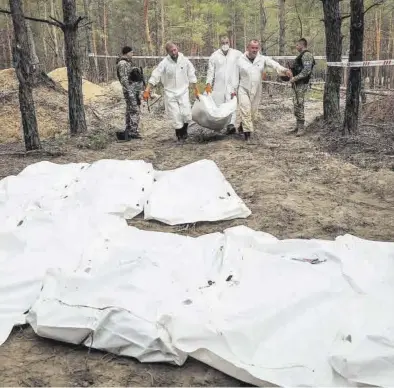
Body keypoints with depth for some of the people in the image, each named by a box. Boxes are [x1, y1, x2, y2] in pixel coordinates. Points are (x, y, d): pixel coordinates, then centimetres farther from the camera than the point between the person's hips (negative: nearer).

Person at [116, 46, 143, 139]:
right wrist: (130, 91, -24)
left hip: (134, 90, 10)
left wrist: (138, 91, 22)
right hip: (130, 90, -10)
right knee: (135, 110, -12)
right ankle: (133, 132, -11)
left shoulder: (127, 62, 17)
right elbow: (124, 79, -20)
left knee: (130, 110, 11)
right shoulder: (122, 63, -14)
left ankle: (128, 131, 16)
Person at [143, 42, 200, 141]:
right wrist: (147, 91, -21)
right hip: (170, 93, -1)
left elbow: (192, 76, 6)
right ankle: (179, 134, 20)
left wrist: (196, 90, 10)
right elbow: (154, 77, -12)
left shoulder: (185, 60, -4)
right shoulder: (164, 63, -10)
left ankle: (184, 131, 18)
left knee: (186, 114, -9)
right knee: (175, 116, -1)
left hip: (183, 92, 1)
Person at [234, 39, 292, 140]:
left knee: (253, 112, 9)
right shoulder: (240, 60, -2)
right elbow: (236, 76, 3)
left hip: (256, 91, 2)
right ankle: (247, 132, -10)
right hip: (243, 90, -2)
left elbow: (274, 64, -18)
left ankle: (243, 128, 29)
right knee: (245, 110, -14)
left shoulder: (263, 59, -2)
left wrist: (284, 70, -37)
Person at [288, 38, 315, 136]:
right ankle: (298, 126, 18)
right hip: (297, 84, 10)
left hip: (301, 84, -10)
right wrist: (290, 71, 13)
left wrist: (295, 78, -21)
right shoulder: (302, 55, 20)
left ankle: (301, 128, -7)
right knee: (296, 105, 12)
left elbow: (307, 70, -22)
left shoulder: (307, 55, -12)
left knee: (299, 105, -11)